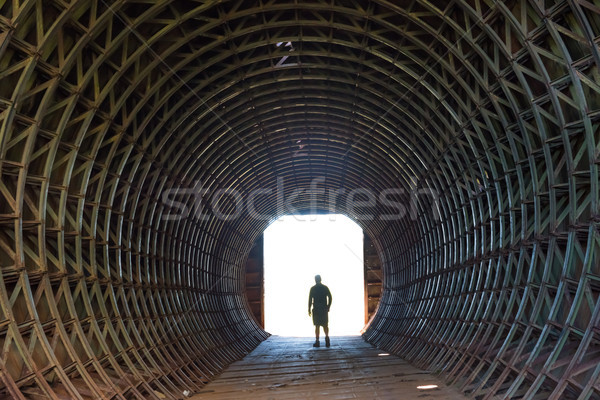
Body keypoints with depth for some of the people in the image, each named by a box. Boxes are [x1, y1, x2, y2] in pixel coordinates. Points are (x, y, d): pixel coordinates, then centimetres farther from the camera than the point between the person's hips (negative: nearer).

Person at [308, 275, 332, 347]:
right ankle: (327, 337, -16)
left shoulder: (313, 288, -1)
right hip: (324, 309, 1)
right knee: (325, 325, 8)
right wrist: (328, 307, 8)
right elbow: (330, 297, 0)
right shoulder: (325, 288, 5)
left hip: (316, 309, -1)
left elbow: (310, 299, -5)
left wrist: (309, 309, -1)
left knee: (317, 325, 3)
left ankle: (317, 342, -1)